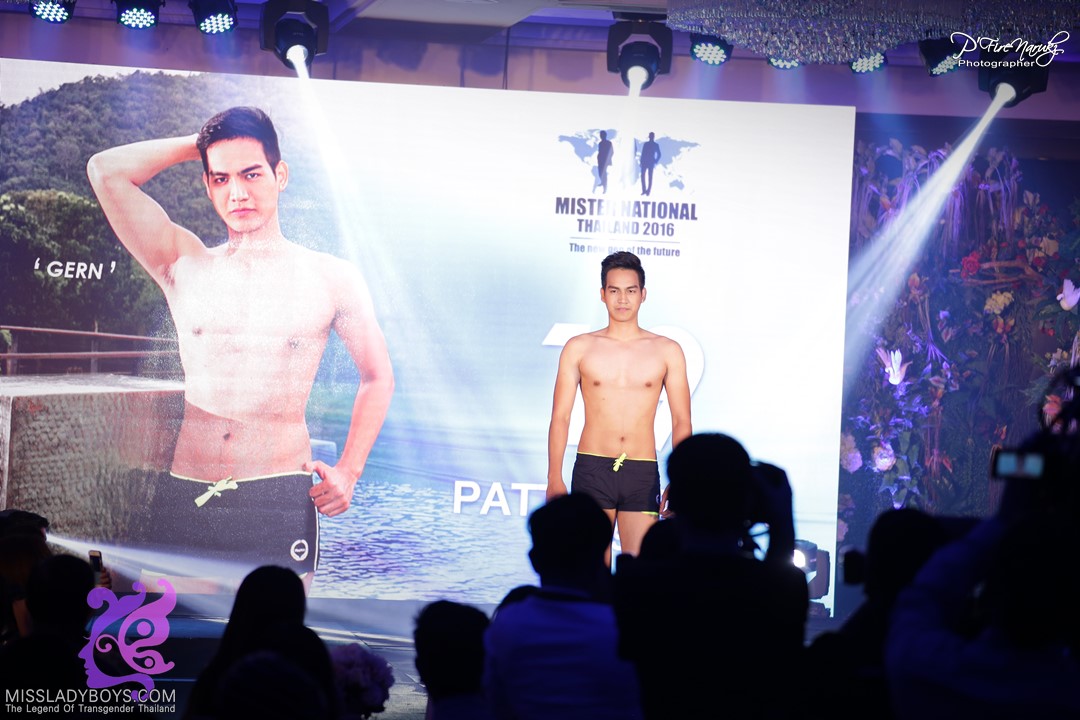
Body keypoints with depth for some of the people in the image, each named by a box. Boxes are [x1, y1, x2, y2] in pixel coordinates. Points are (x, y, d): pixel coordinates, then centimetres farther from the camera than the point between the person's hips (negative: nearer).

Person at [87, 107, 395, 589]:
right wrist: (197, 145, 10)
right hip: (185, 496, 1)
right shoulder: (185, 266, 9)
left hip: (280, 499, -1)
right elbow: (106, 171, -1)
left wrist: (348, 471, 6)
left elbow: (378, 377, 18)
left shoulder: (332, 278, 8)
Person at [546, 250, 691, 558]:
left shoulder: (667, 351, 7)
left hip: (642, 474, 0)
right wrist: (554, 479, -4)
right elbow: (560, 417, 5)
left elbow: (681, 422, 7)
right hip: (592, 469, 0)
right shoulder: (579, 348, 6)